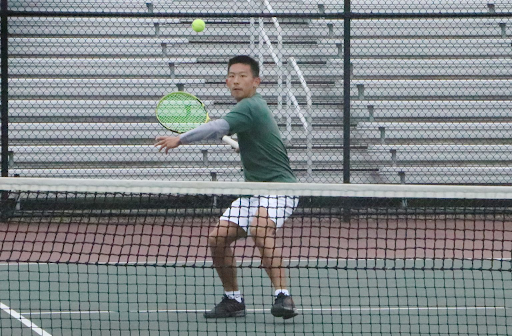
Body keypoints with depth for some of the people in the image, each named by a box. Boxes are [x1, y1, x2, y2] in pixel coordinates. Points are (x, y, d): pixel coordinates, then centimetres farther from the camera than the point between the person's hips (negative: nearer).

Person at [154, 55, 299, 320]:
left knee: (260, 229, -37)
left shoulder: (249, 107, -17)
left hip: (278, 187, -10)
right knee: (217, 238, 2)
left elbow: (218, 128, -33)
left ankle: (283, 296, -39)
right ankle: (233, 300, 16)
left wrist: (180, 139, -38)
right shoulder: (252, 106, 14)